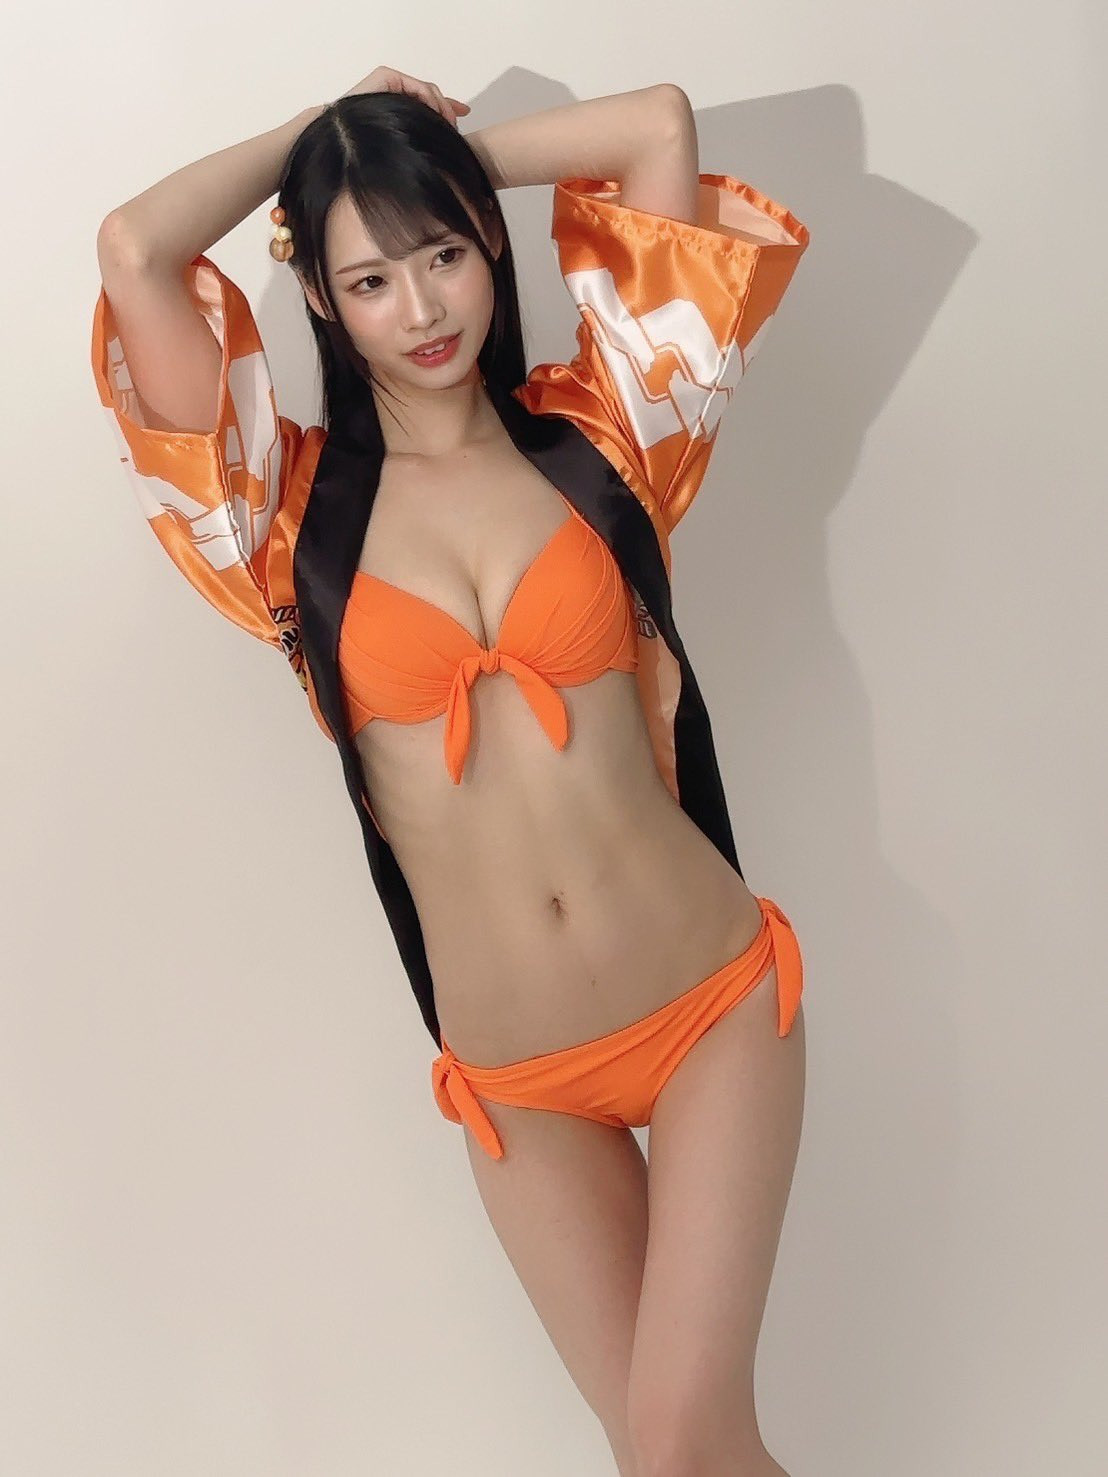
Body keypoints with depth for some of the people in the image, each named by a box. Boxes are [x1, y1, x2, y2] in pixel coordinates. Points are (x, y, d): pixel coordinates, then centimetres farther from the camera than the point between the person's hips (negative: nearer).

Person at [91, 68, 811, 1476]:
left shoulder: (594, 442, 2)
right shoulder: (298, 510, 0)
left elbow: (662, 123, -2)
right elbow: (134, 250, -11)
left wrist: (441, 148, 9)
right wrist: (319, 132, 4)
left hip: (711, 1003, 0)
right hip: (517, 1084, 1)